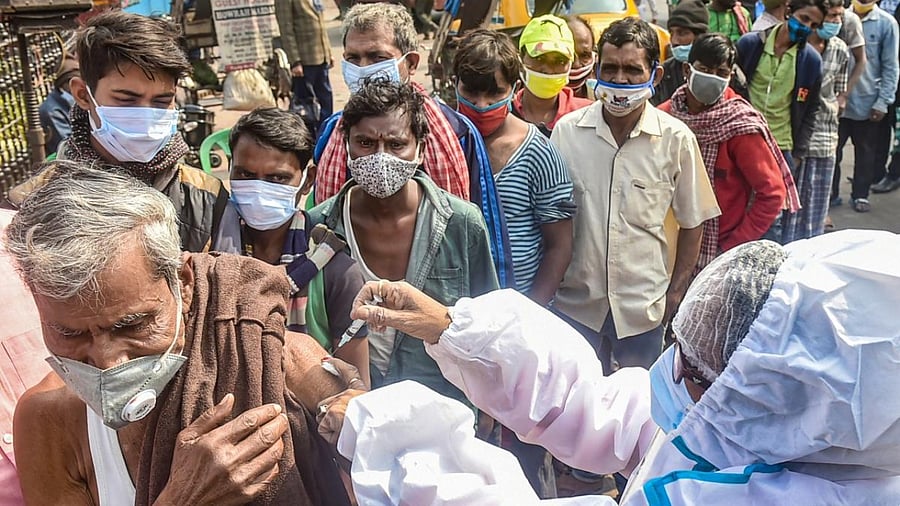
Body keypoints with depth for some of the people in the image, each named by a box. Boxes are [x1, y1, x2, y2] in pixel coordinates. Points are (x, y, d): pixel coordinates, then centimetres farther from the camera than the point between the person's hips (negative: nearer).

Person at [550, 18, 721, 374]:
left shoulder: (676, 139, -8)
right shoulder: (567, 131, -5)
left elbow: (691, 223, 4)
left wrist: (676, 291, 3)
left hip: (643, 304, 0)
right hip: (575, 302, 1)